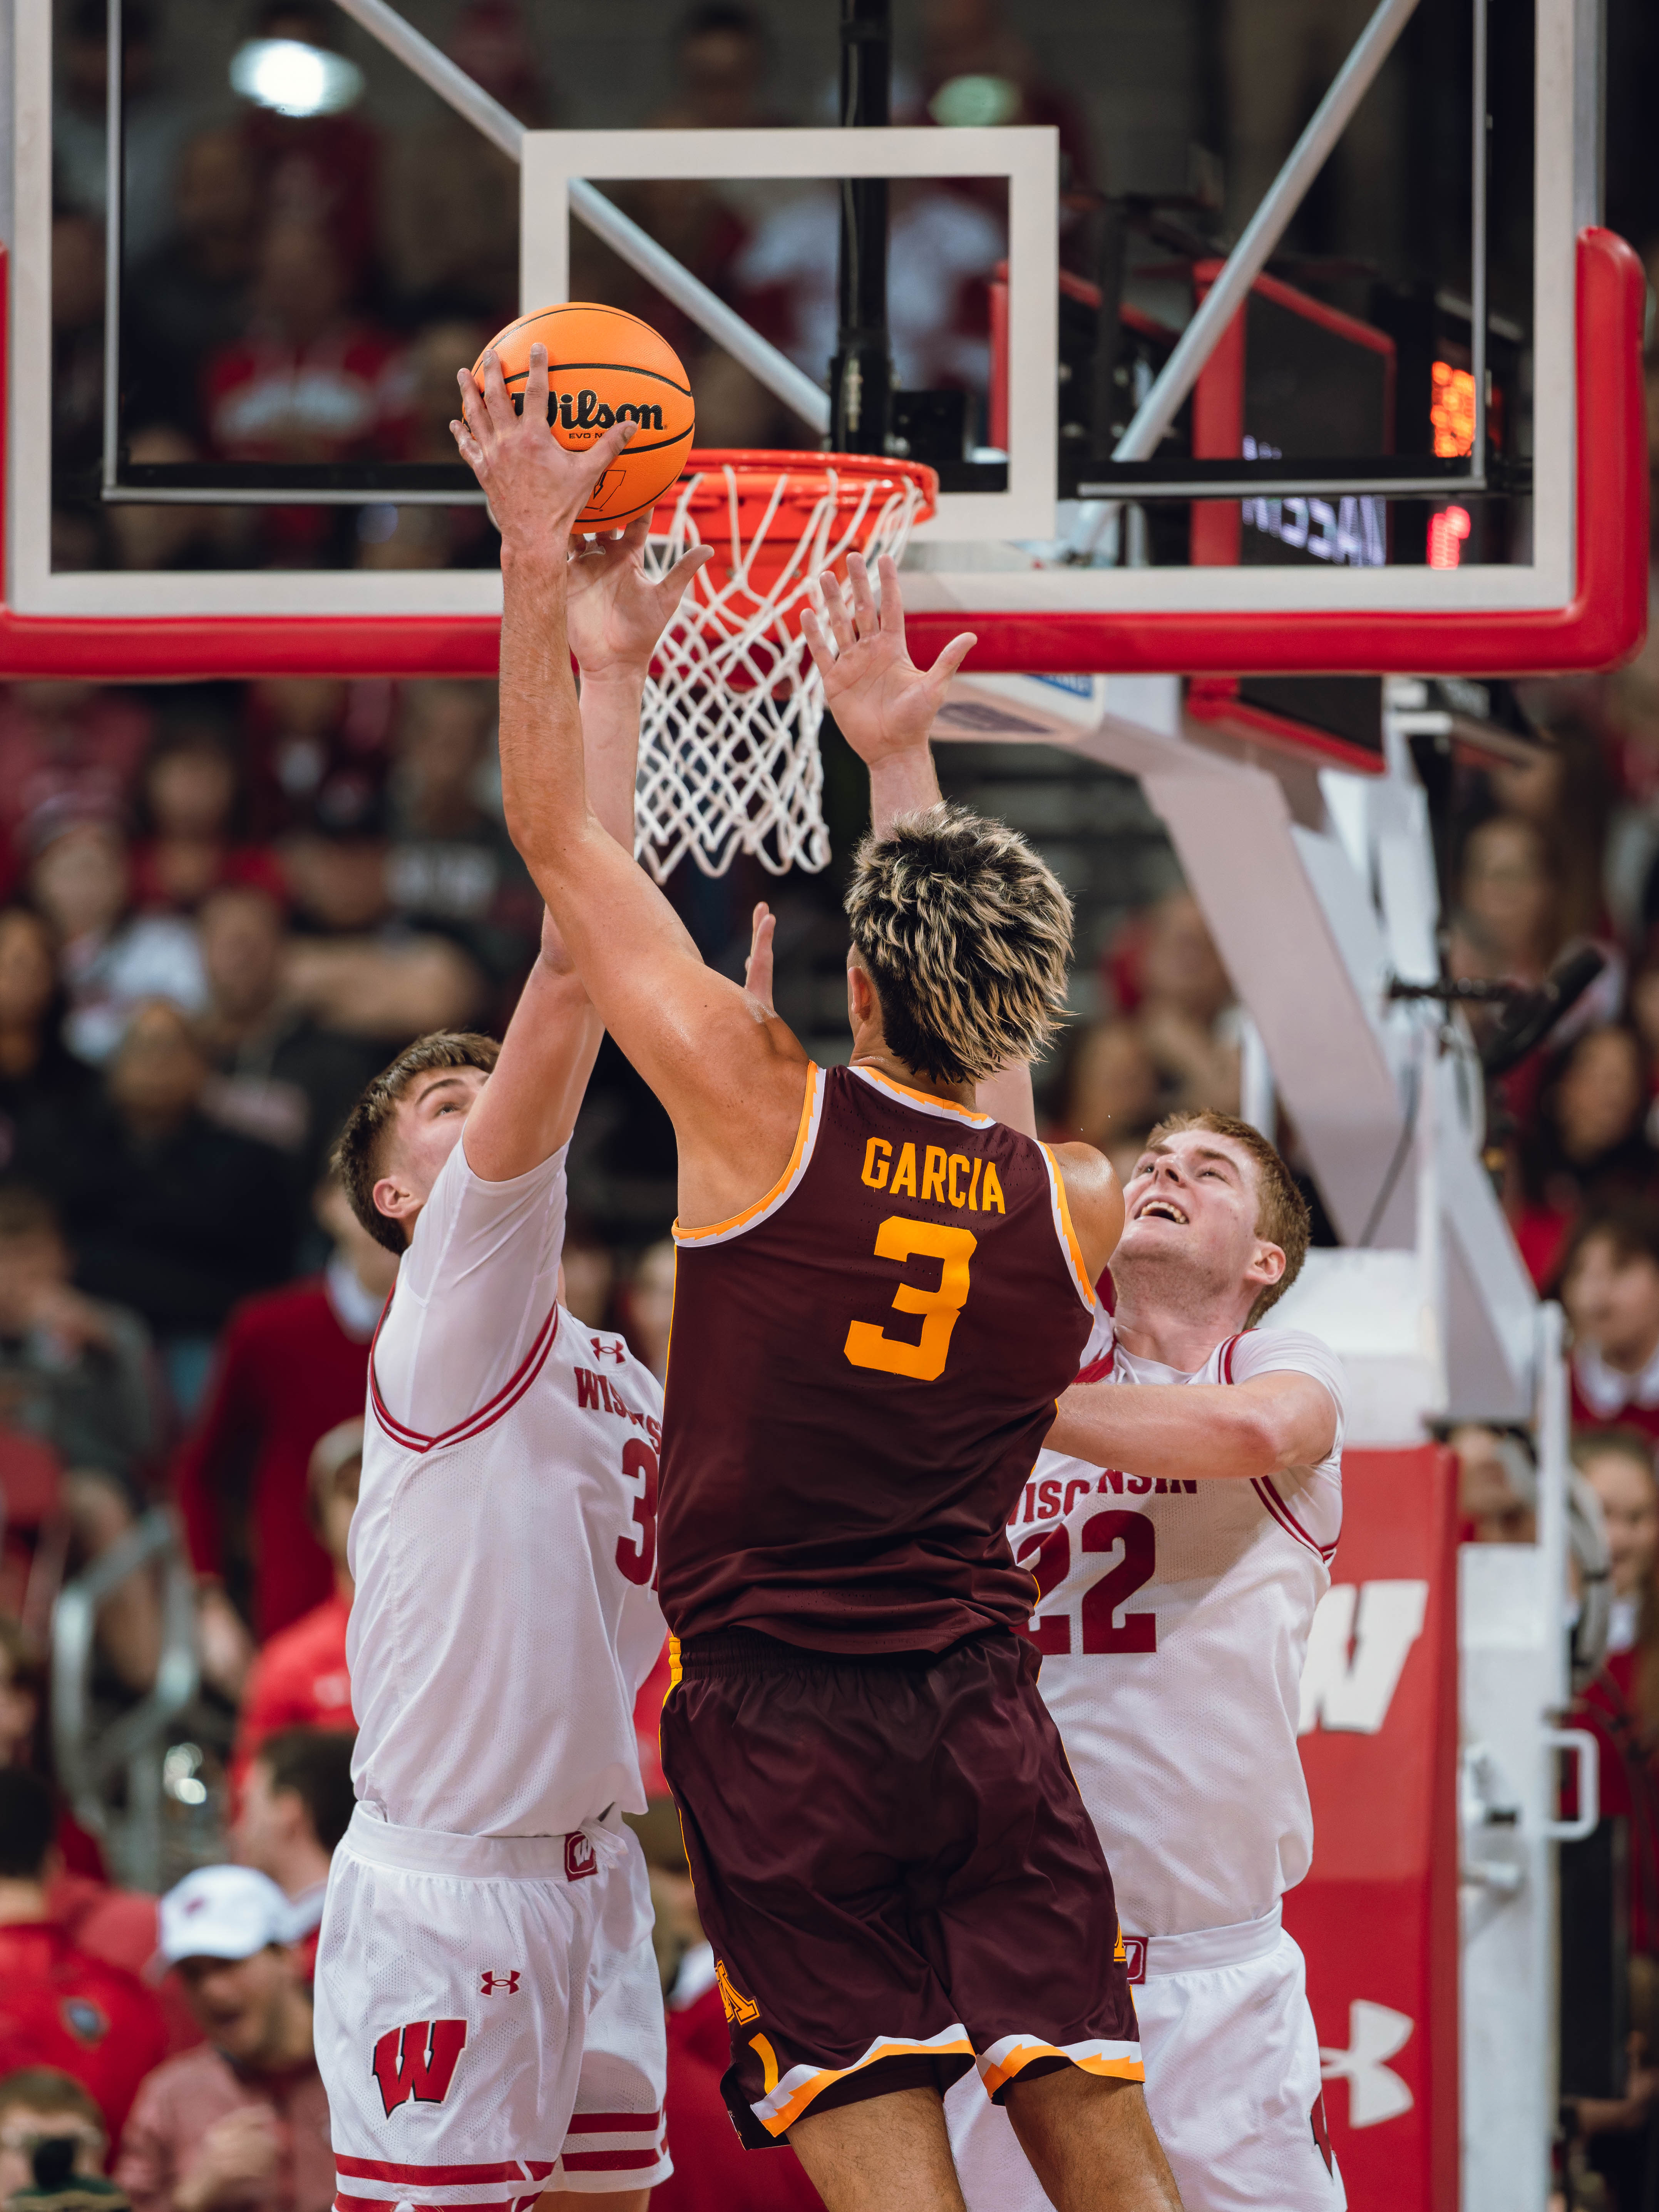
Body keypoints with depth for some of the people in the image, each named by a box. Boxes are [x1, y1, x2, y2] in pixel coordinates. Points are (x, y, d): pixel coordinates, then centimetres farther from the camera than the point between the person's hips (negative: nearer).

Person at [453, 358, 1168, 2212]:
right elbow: (954, 1044, 25)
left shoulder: (766, 1111, -9)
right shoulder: (1077, 1209, 3)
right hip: (983, 1712, 3)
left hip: (779, 1717, -3)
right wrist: (896, 760, 33)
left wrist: (537, 561, 4)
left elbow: (556, 838, -2)